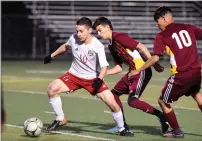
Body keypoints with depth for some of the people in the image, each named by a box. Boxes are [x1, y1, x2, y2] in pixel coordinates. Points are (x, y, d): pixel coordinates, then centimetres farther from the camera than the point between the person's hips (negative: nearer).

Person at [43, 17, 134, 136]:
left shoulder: (98, 46, -22)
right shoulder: (74, 39, -13)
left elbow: (104, 66, -20)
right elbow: (66, 46, 13)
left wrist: (99, 79, -37)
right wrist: (52, 55, 16)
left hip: (92, 78, -2)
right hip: (74, 75, 3)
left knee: (111, 102, -14)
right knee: (52, 89, -20)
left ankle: (122, 129, 11)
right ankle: (61, 119, 1)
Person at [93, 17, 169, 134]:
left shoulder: (118, 37, -12)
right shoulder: (111, 46, 17)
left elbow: (141, 47, -17)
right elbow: (119, 68, 20)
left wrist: (155, 64, -23)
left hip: (142, 70, -10)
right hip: (133, 72, 10)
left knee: (132, 101, -17)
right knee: (114, 93, 14)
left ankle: (162, 116, -9)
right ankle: (123, 125, 20)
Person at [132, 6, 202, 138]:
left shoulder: (162, 36, -4)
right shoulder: (188, 27, 8)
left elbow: (155, 58, -12)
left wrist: (138, 70, -4)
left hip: (181, 75, -6)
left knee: (163, 101, 15)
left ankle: (177, 131, 21)